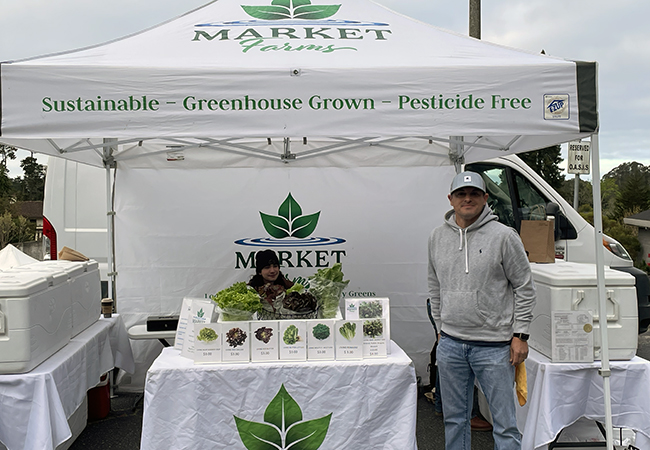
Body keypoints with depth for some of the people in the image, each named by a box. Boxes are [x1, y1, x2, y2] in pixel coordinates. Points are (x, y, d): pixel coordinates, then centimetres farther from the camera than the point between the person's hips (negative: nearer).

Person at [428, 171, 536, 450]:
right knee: (454, 420, 16)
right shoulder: (437, 238, 7)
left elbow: (525, 288, -2)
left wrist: (520, 335, -6)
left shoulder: (504, 236, -6)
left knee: (505, 424, 3)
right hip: (450, 345, 4)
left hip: (494, 346, -4)